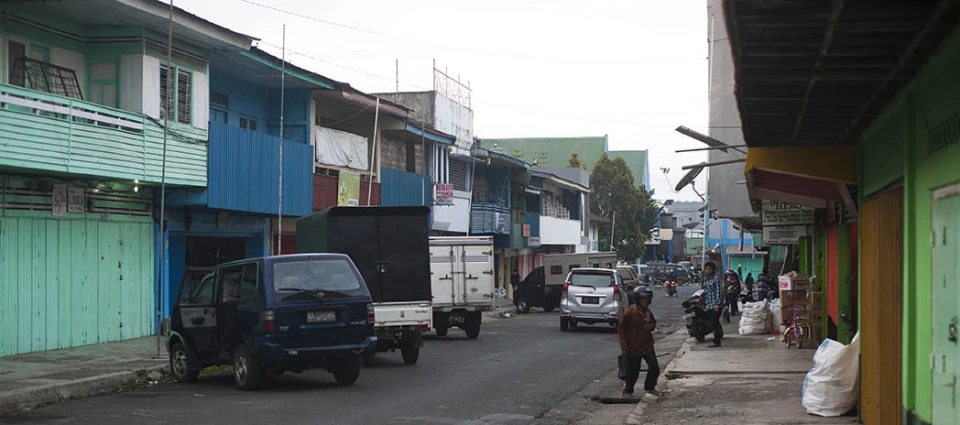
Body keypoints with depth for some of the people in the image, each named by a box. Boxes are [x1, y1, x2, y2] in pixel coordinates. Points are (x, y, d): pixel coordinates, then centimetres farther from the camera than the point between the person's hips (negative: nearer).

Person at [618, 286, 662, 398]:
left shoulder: (648, 312, 5)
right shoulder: (630, 312, -14)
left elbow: (653, 323, 24)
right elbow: (620, 328, -10)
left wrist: (651, 326, -4)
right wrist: (624, 346, -12)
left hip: (647, 346, 5)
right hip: (633, 347, -5)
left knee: (654, 367, -3)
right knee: (633, 371, 3)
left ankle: (650, 387, 19)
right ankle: (627, 390, 25)